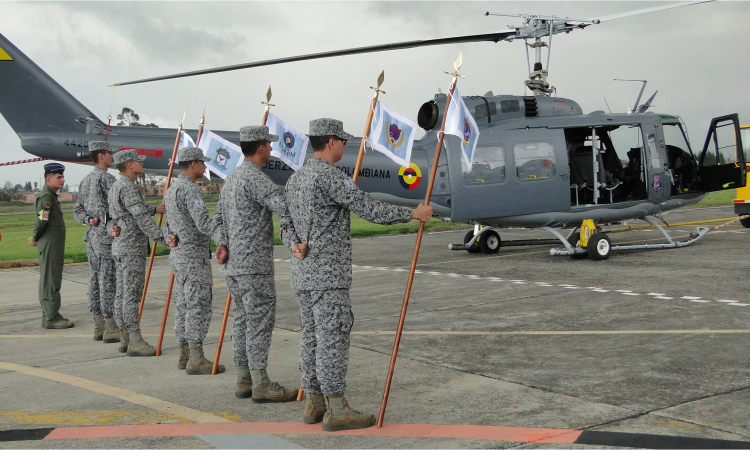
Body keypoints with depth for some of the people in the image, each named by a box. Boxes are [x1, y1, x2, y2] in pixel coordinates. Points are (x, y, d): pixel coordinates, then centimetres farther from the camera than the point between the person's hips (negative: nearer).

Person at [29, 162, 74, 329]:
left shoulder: (51, 196, 18)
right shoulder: (46, 197, -15)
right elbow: (41, 220, -21)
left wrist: (35, 238, 13)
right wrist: (36, 238, -7)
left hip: (54, 245, 10)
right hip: (50, 245, -10)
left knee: (48, 281, 14)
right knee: (50, 282, -7)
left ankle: (49, 315, 22)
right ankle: (51, 319, -5)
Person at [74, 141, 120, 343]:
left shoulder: (85, 181, 16)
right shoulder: (106, 178, -12)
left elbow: (78, 210, 17)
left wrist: (89, 219, 1)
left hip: (92, 236, 9)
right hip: (107, 235, -9)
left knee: (95, 280, 10)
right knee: (108, 281, -6)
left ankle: (99, 327, 15)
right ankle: (111, 329, -4)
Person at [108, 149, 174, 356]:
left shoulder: (116, 187, 17)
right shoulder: (128, 188, -16)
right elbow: (142, 219, -25)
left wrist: (154, 209, 36)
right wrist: (163, 237, -29)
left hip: (120, 246, 11)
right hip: (132, 249, -11)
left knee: (122, 293, 11)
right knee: (132, 294, -8)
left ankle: (125, 338, 16)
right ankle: (135, 341, -5)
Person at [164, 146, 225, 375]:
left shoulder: (171, 189, 16)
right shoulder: (190, 190, -16)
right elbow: (203, 222, -29)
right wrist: (222, 240, -37)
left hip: (178, 254, 10)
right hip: (194, 255, -10)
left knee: (184, 305, 13)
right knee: (199, 306, -7)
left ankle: (184, 354, 18)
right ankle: (196, 359, -5)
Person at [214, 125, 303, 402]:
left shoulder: (231, 179, 17)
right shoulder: (255, 178, -14)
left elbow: (218, 218, 21)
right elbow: (283, 207, -29)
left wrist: (222, 245, 13)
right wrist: (295, 241, -34)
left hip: (233, 264, 10)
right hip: (254, 265, -10)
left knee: (243, 320, 12)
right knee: (260, 321, -5)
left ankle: (244, 380, 17)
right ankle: (261, 384, -3)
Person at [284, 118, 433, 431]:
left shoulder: (295, 179, 15)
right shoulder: (329, 175, -14)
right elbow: (367, 208, -17)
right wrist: (412, 214, -8)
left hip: (303, 274, 9)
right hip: (328, 275, -9)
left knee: (311, 336, 11)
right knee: (333, 338, -6)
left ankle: (314, 404, 16)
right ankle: (336, 410, -4)